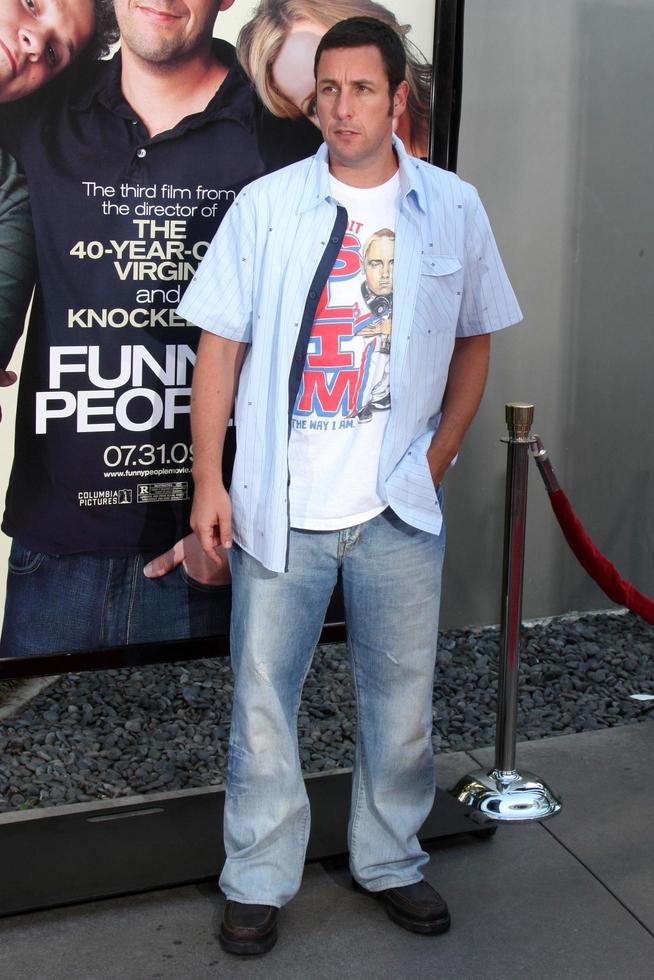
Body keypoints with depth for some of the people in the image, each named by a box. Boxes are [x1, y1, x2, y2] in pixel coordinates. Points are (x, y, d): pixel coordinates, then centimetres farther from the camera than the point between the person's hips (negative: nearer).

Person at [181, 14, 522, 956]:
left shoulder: (453, 208, 1)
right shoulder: (265, 205, -2)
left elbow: (473, 344, 10)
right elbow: (221, 349, -1)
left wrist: (436, 463, 2)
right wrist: (209, 482, -6)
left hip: (400, 510, 2)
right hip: (279, 507, -1)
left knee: (402, 699, 13)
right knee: (262, 697, 7)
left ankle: (390, 861, 34)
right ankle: (258, 879, 25)